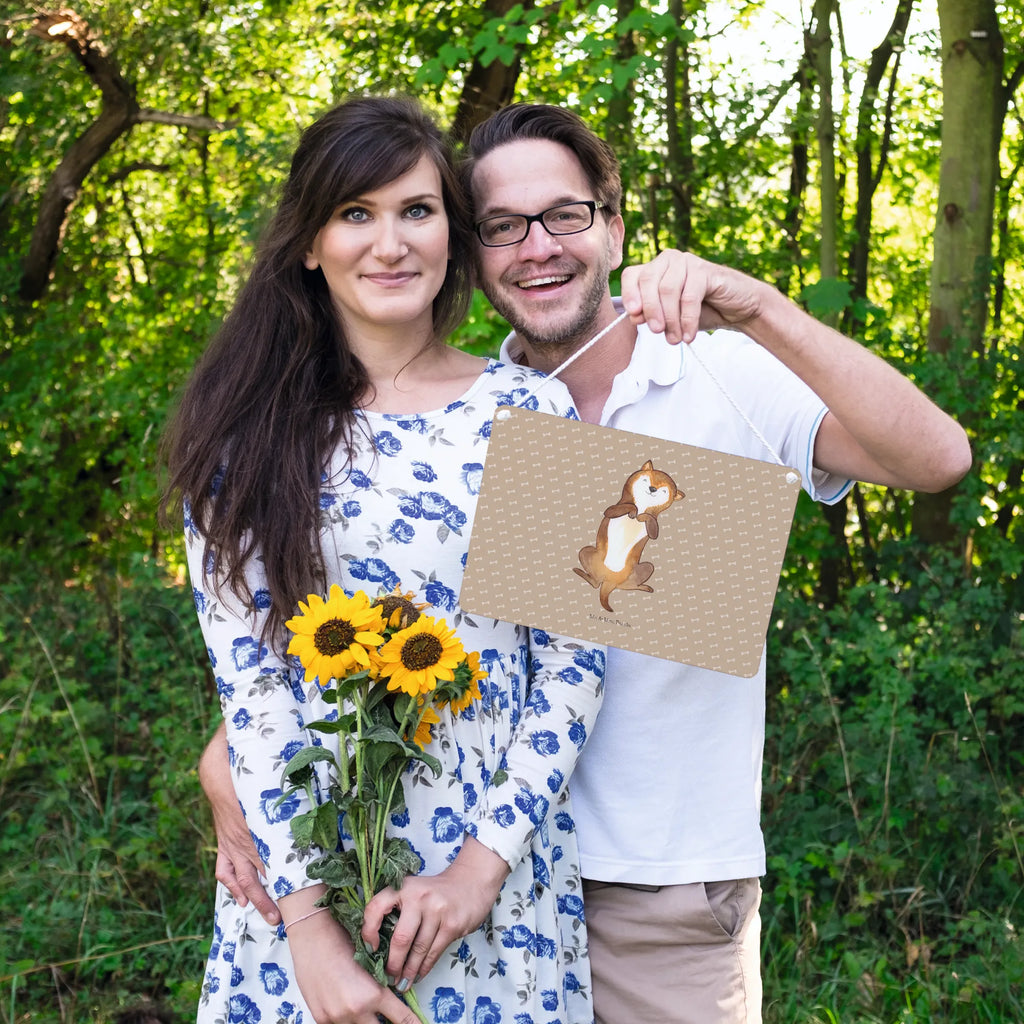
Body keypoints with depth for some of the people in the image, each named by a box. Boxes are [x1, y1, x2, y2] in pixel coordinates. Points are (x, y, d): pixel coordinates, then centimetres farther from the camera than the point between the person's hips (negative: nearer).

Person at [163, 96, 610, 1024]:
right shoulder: (249, 432, -2)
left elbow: (575, 657, -3)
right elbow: (245, 674, -7)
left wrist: (486, 860, -11)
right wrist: (307, 917, -13)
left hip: (499, 866, 0)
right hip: (302, 866, 0)